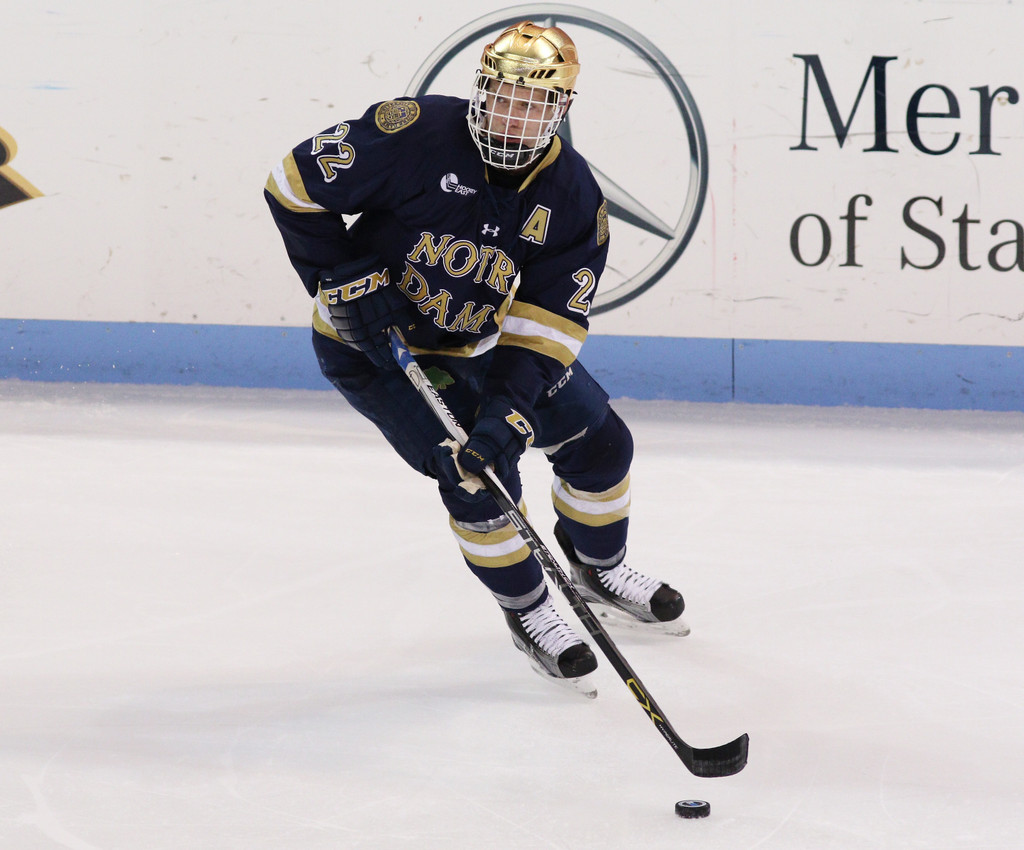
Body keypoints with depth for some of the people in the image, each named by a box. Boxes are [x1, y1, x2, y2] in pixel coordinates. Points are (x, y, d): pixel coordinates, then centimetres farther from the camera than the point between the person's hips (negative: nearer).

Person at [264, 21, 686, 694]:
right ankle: (527, 612, 8)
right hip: (375, 342, -5)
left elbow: (547, 327, -19)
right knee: (478, 477, -17)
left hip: (484, 340, 5)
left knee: (600, 440, 9)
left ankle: (600, 568, 38)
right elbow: (296, 184, -20)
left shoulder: (573, 196, -15)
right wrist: (347, 279, -24)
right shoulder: (415, 135, -28)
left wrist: (508, 411, -31)